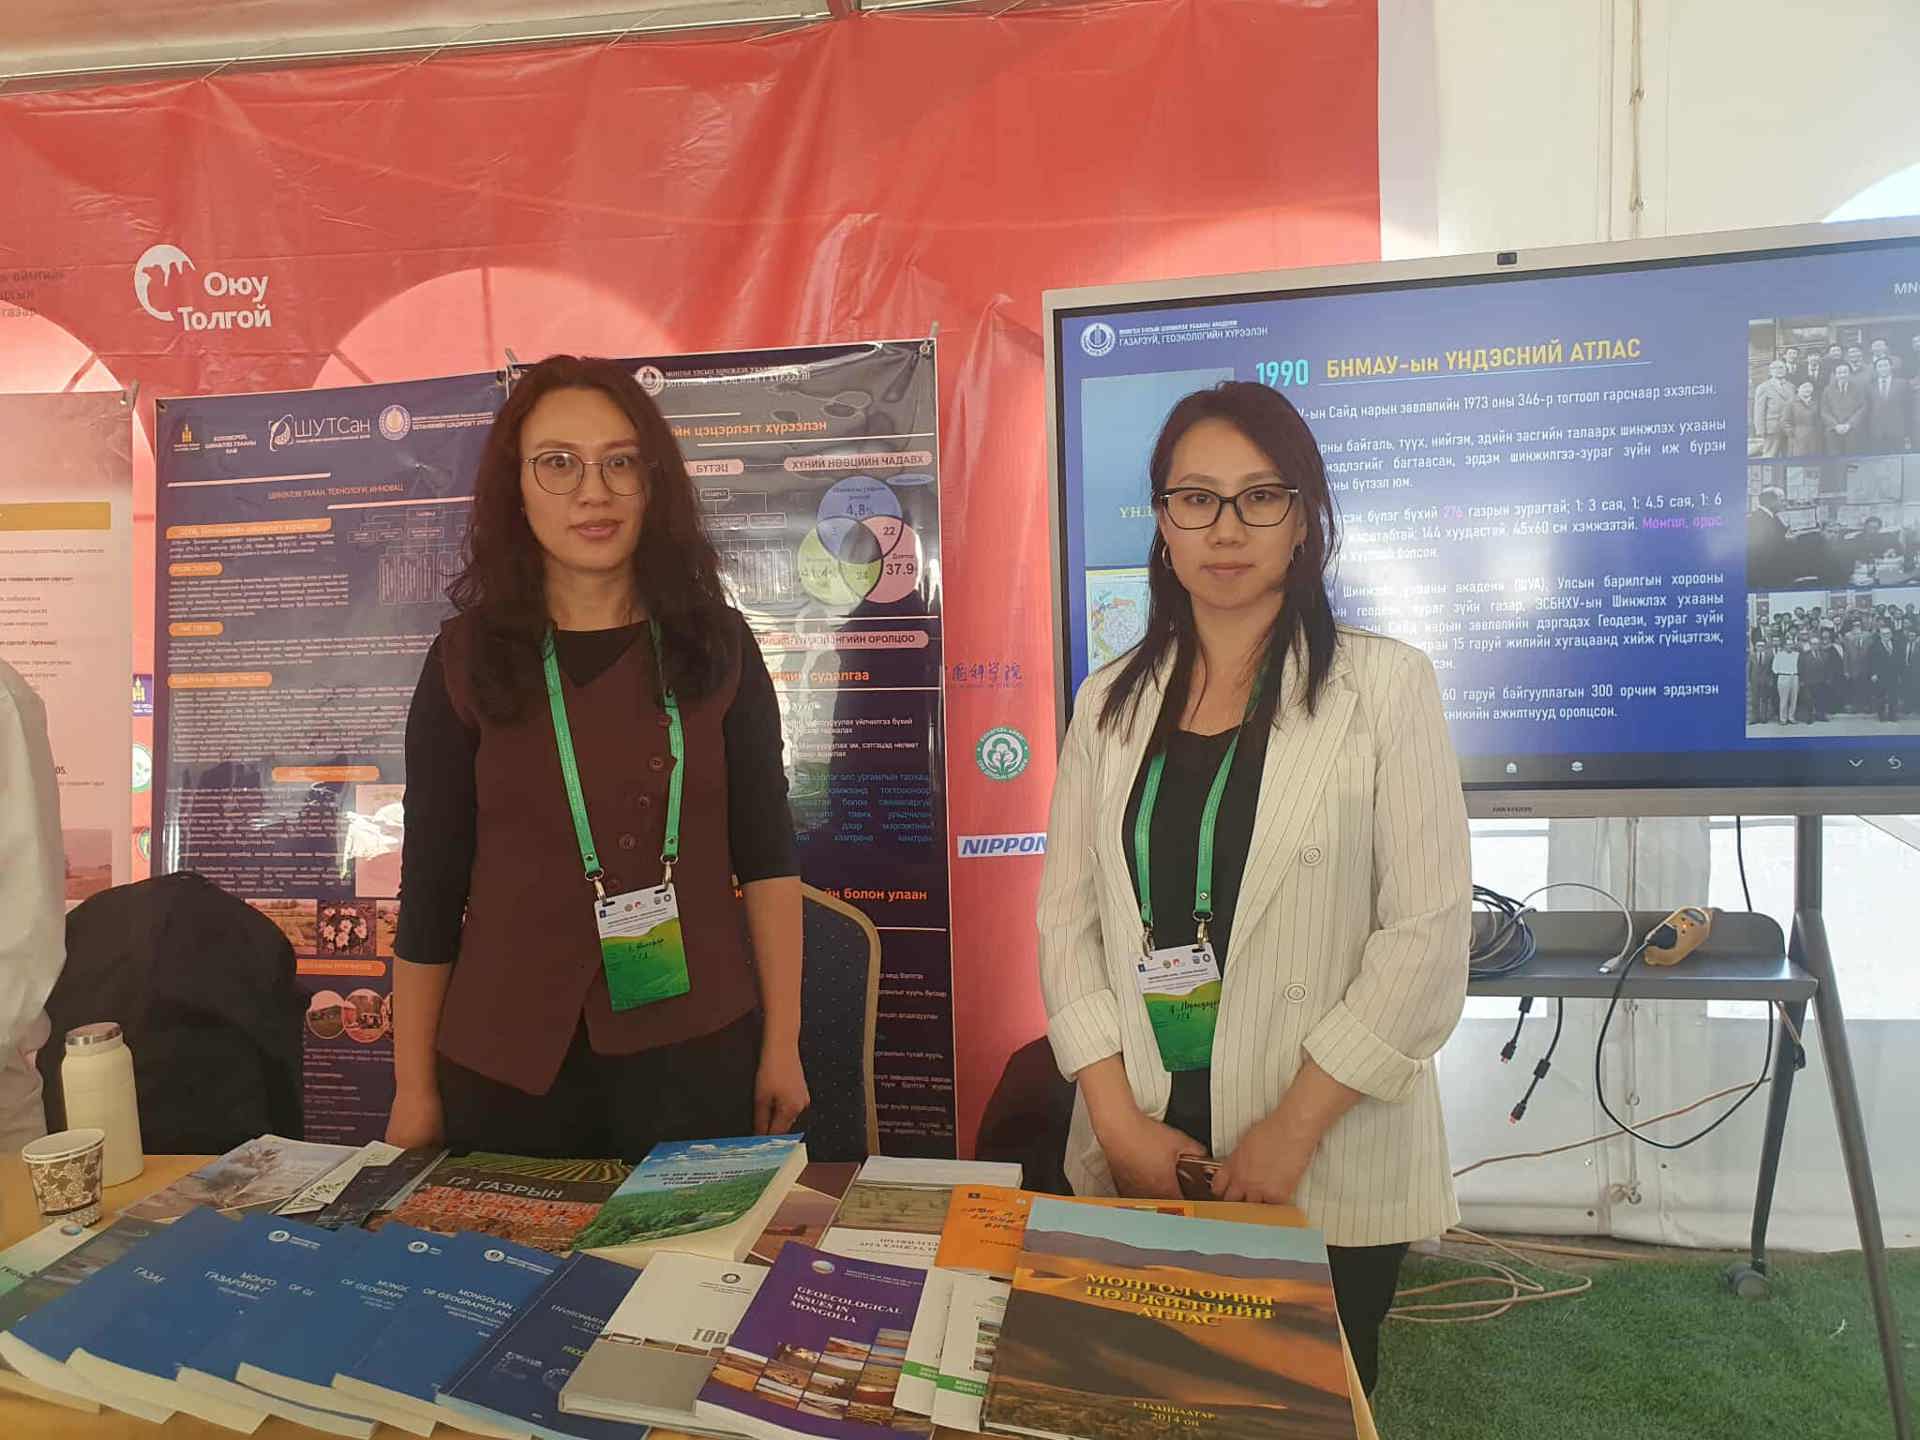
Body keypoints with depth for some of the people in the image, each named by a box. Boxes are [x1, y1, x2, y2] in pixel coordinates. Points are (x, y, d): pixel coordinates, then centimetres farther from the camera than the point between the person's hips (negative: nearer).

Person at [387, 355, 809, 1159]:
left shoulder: (715, 644, 0)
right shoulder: (467, 658, -1)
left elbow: (766, 857, 1)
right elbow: (430, 886, 1)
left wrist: (782, 1044, -1)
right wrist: (414, 1091, 2)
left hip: (698, 1054, 1)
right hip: (509, 1064, 0)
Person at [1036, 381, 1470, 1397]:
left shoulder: (1384, 686, -6)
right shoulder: (1109, 701, 4)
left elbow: (1427, 934, -10)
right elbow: (1067, 918, 3)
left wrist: (1293, 1129, -14)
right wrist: (1120, 1121, -6)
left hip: (1330, 1174, -2)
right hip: (1141, 1161, 3)